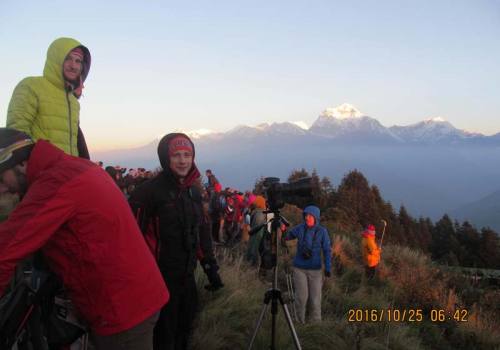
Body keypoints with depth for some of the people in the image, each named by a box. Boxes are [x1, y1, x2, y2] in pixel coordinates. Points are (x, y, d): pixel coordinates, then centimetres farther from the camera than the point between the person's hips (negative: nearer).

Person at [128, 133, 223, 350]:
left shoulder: (193, 191, 6)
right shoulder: (149, 191, -16)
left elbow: (202, 230, 13)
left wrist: (211, 267, 13)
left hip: (187, 276, 7)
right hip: (159, 278, -6)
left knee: (184, 331, 21)